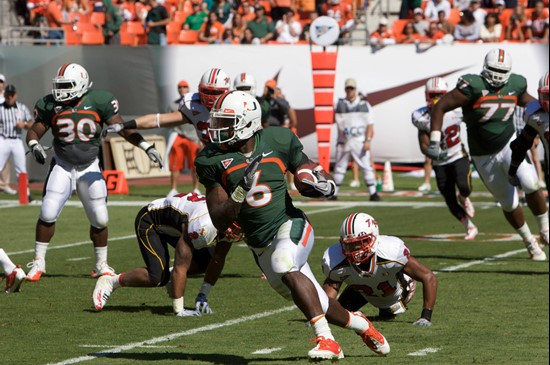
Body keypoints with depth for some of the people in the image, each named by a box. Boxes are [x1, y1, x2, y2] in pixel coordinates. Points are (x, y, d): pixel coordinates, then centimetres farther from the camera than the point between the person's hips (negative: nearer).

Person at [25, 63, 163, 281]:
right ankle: (38, 263, 2)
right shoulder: (50, 105, -5)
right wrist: (34, 146, -22)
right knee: (48, 213, -12)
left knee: (100, 219, 0)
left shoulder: (99, 101, -9)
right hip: (62, 166, 0)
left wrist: (146, 147, -16)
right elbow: (34, 131, 1)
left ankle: (101, 265, 19)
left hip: (90, 168, 0)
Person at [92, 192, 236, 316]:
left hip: (174, 225, 8)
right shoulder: (202, 224, -42)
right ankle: (110, 282, -4)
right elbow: (181, 266, -39)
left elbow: (218, 260, -6)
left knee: (208, 261, -2)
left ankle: (173, 277, 18)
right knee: (158, 277, -22)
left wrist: (203, 296, -10)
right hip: (150, 221, -8)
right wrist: (179, 310, -37)